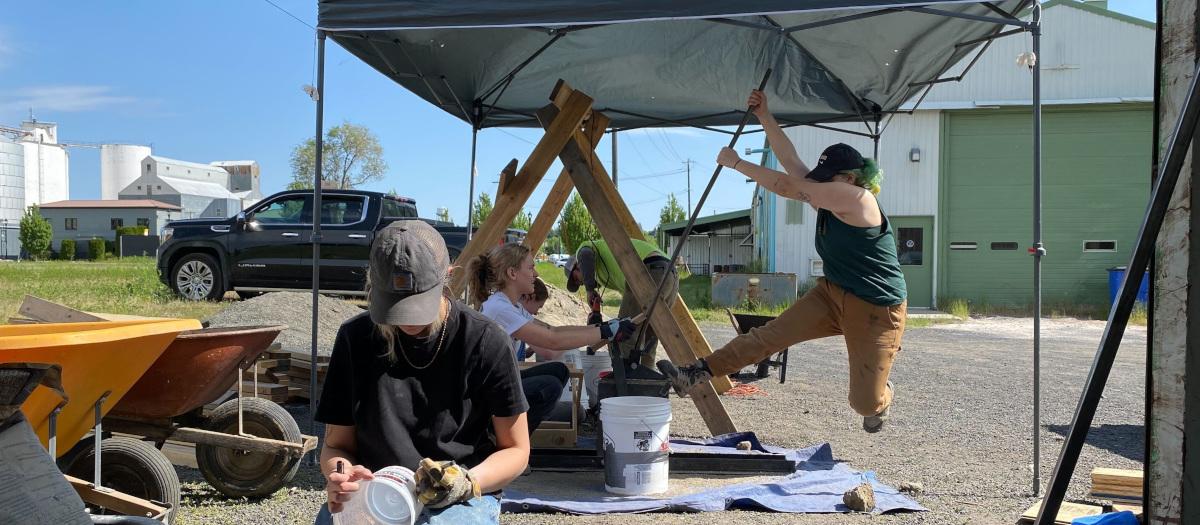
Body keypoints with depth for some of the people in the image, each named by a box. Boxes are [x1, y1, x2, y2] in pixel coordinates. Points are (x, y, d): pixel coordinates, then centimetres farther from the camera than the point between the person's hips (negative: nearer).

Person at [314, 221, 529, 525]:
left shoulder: (485, 343, -8)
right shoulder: (356, 338, 1)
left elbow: (516, 450, 1)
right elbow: (337, 443, 8)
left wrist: (467, 482, -18)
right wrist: (340, 473, -15)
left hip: (461, 501, -2)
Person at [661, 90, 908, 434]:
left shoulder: (857, 199, -24)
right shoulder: (827, 200, 1)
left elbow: (785, 186, -24)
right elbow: (790, 160, 0)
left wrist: (737, 163, -18)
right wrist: (764, 117, -7)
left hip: (876, 312, -7)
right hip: (832, 296, 8)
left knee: (864, 403, 0)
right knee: (772, 333, -11)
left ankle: (884, 397, 38)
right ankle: (698, 373, -15)